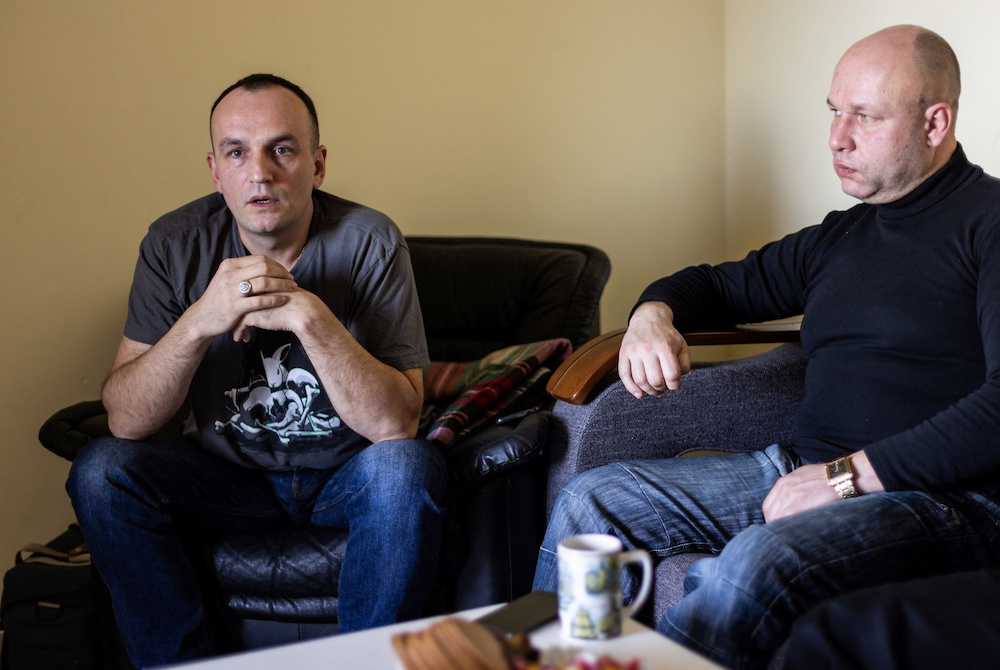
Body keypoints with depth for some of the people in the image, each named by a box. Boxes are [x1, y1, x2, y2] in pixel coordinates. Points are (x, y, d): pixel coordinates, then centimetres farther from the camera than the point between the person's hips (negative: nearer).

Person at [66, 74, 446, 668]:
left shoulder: (369, 242, -17)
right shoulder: (176, 245, -10)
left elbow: (396, 423, -24)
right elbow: (125, 419, -16)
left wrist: (309, 316, -36)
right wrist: (200, 322, -33)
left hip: (347, 474, -2)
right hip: (231, 473, 2)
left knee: (406, 468, -32)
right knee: (100, 473, -20)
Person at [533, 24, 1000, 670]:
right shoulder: (840, 237, 19)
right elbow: (722, 284, 32)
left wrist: (852, 474, -20)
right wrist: (654, 313, 7)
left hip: (939, 496, -7)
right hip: (801, 470, 8)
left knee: (753, 567, -37)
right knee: (592, 500, -4)